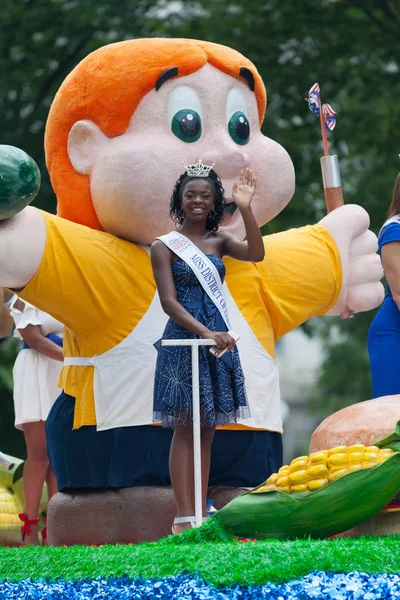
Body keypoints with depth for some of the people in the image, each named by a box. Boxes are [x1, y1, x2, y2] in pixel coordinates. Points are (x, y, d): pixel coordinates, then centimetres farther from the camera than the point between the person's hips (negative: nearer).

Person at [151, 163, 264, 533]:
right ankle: (184, 517, -6)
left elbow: (256, 254, -8)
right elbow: (169, 301, -10)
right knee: (185, 429, -6)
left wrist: (245, 209, -16)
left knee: (207, 431, 7)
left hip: (218, 338, 5)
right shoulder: (164, 246, -2)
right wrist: (205, 333, -22)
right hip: (183, 337, -5)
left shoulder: (218, 240, 11)